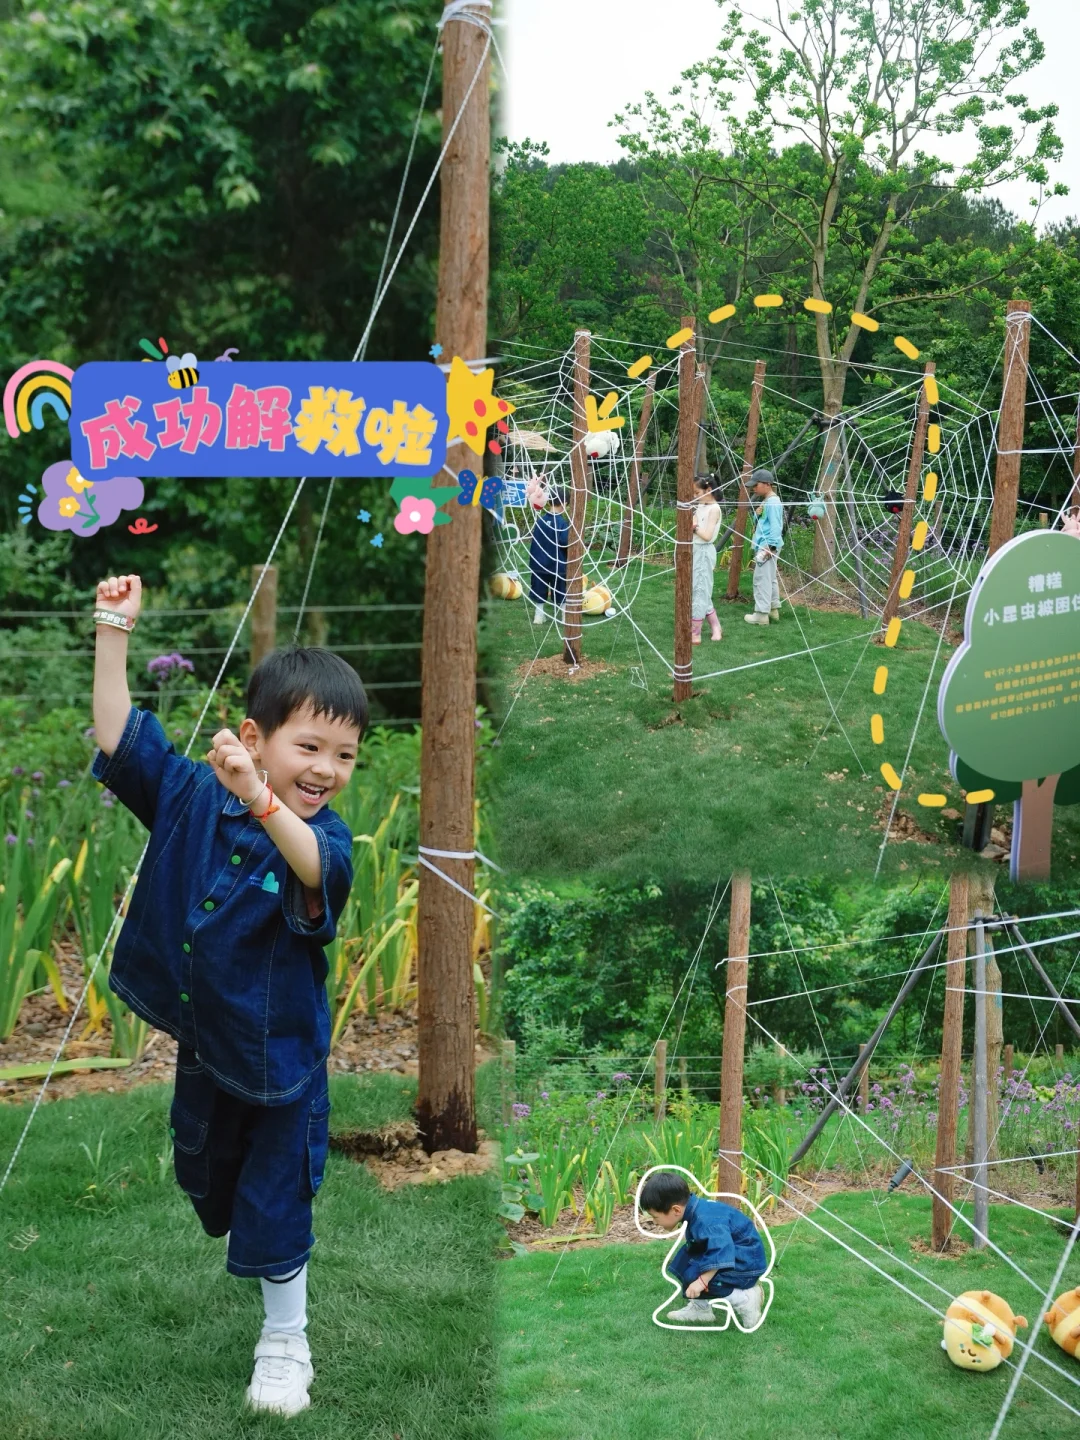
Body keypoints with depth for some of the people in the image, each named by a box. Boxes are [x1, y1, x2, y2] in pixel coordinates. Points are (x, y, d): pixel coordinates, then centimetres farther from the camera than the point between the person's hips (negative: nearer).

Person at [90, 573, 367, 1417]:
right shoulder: (192, 798, -10)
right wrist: (114, 632, -16)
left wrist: (262, 801, -66)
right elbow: (120, 735, -8)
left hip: (279, 1054, -5)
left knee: (274, 1206, 6)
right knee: (205, 1176, 26)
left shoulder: (323, 837, -25)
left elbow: (319, 869, -48)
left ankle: (286, 1343, 27)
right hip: (201, 1041, 5)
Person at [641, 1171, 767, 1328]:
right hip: (729, 1250, 10)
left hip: (746, 1262, -10)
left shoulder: (705, 1220, -31)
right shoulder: (696, 1208, -2)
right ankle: (700, 1307, 11)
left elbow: (721, 1251, -42)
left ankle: (746, 1300, -11)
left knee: (692, 1276, -22)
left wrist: (702, 1281, -43)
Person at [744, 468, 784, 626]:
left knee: (762, 579, -8)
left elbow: (775, 527, -20)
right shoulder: (766, 501, 14)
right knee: (770, 579, 16)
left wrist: (769, 547, -22)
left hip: (767, 547, -11)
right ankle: (773, 609, 24)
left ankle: (761, 613, -6)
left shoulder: (773, 503, -15)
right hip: (763, 547, 11)